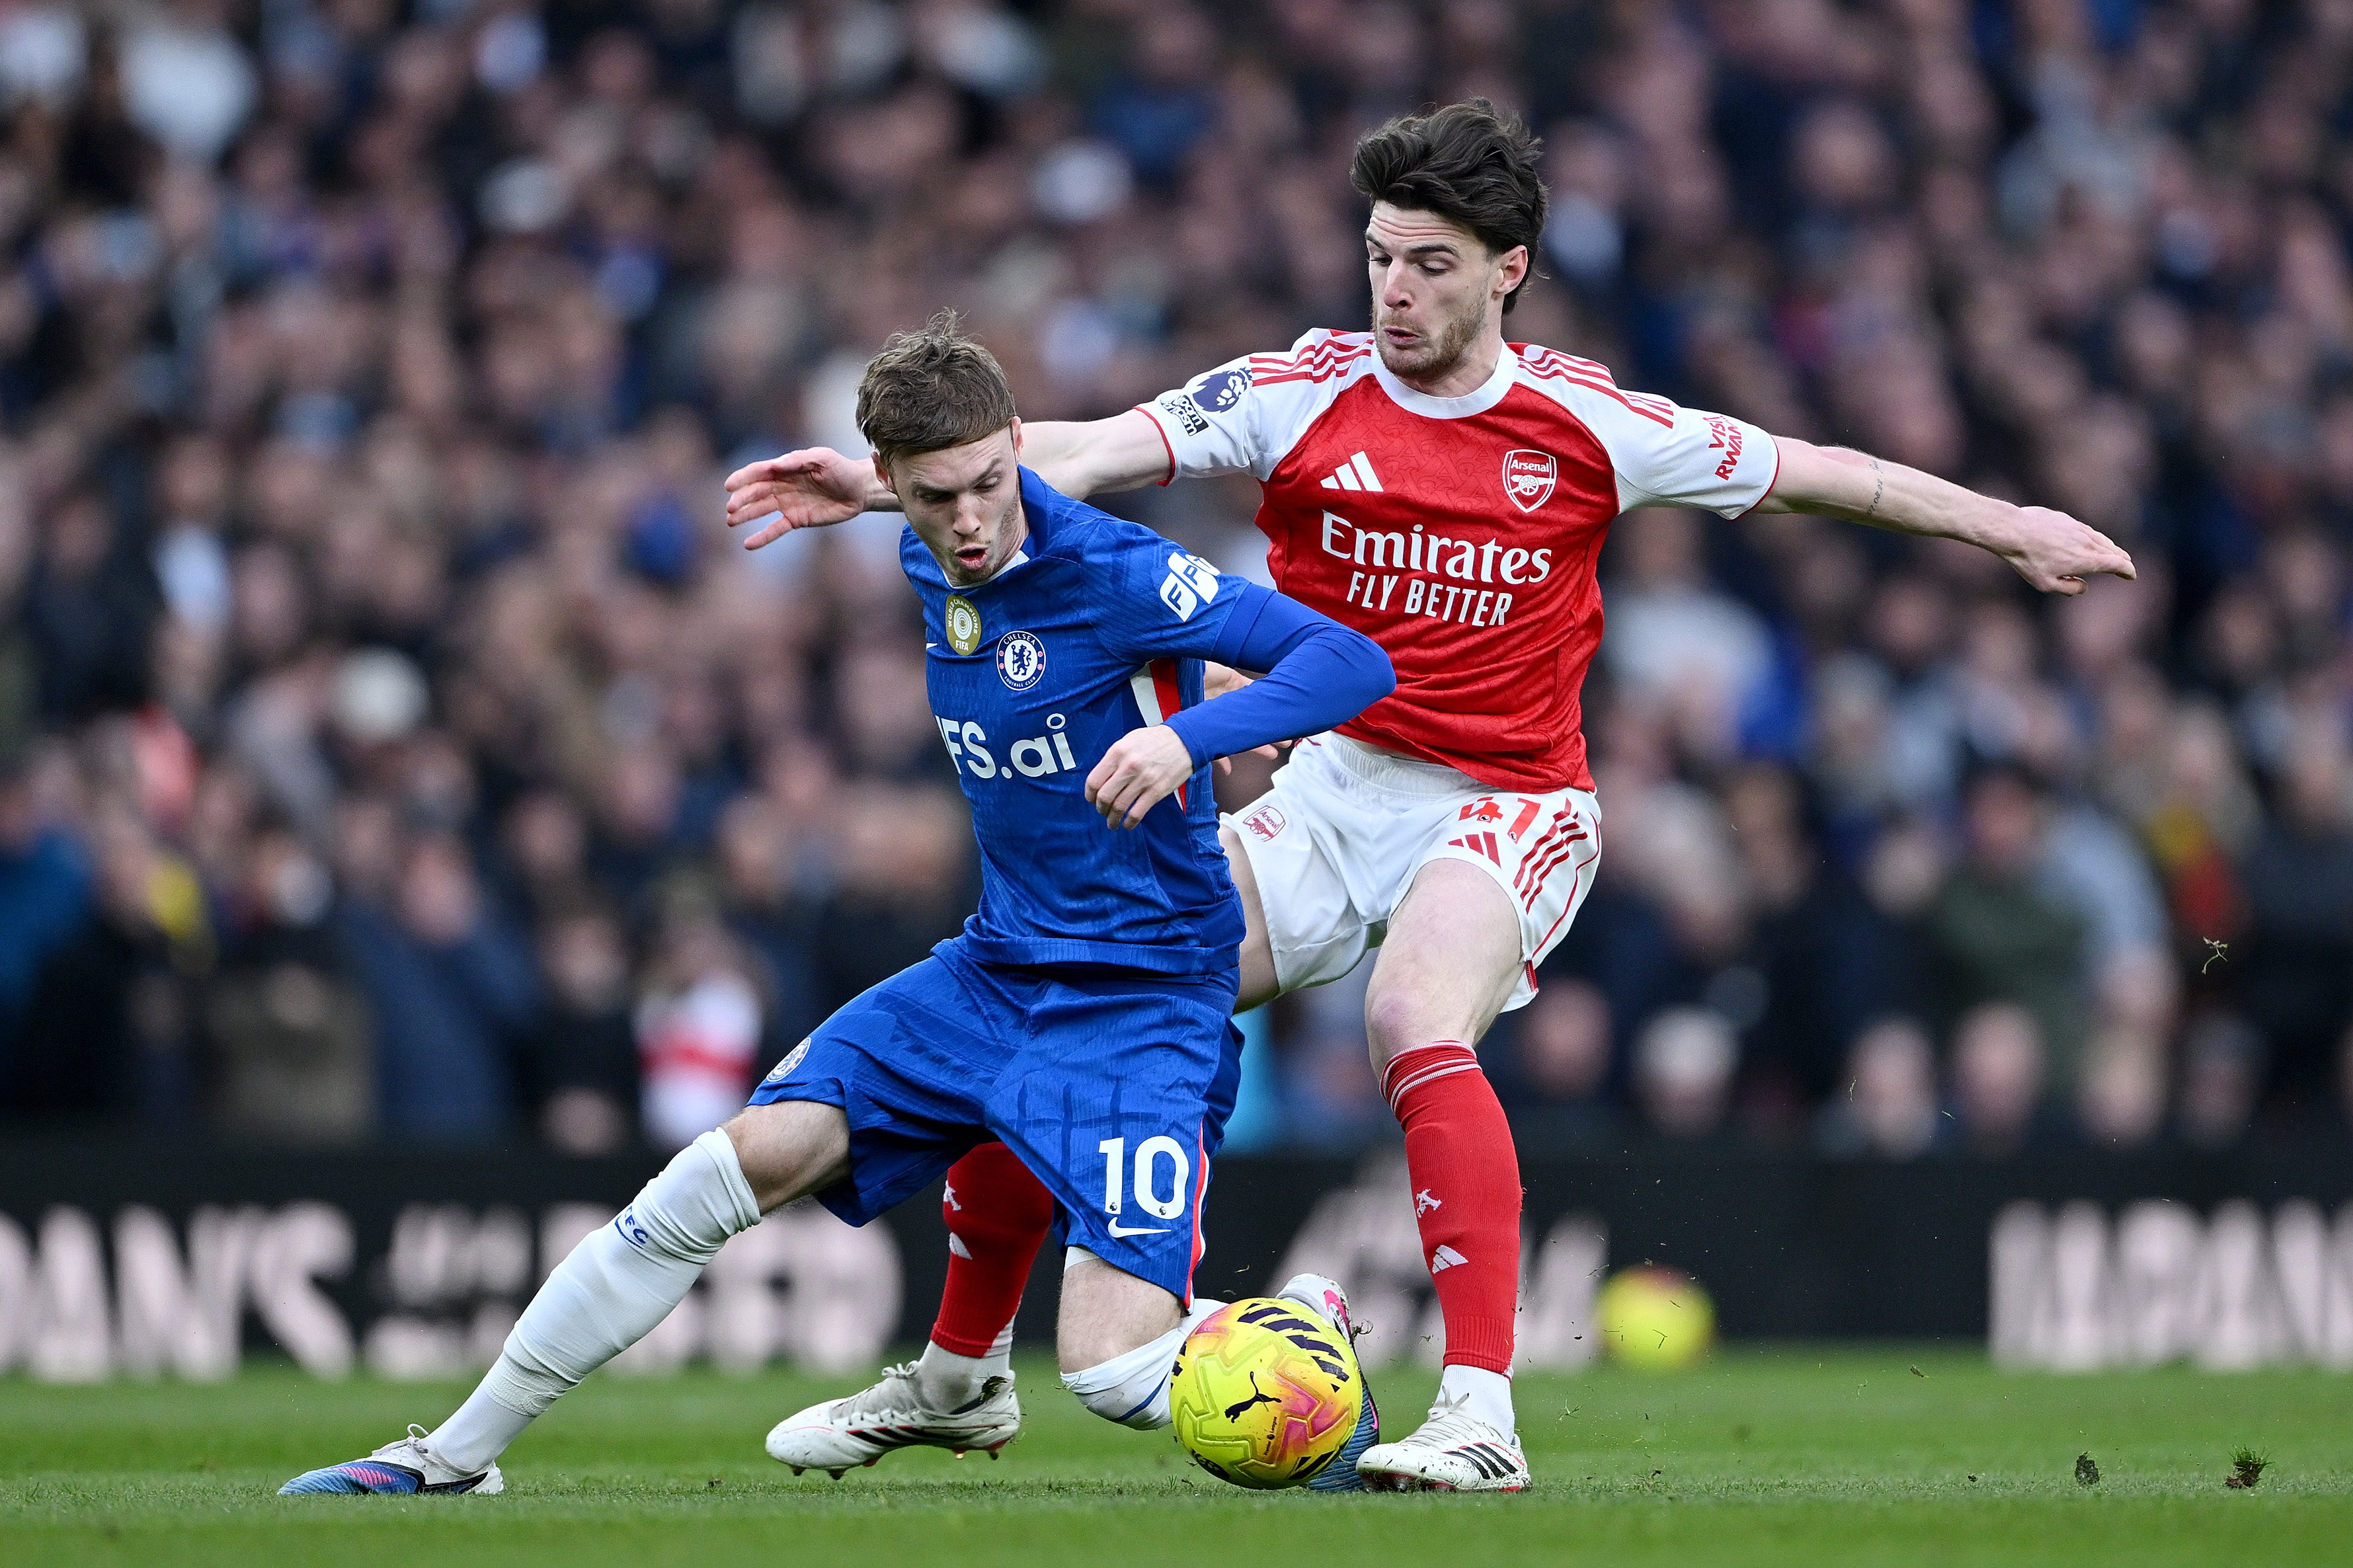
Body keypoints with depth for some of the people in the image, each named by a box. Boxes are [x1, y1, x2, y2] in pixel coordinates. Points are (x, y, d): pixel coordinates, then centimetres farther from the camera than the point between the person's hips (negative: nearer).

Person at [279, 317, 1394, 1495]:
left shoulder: (1111, 572, -19)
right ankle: (455, 1457, -1)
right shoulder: (928, 566, 4)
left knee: (1110, 1364, -20)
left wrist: (1189, 734, -39)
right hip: (994, 968, 6)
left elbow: (1353, 660, -25)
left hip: (1144, 996, -6)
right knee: (753, 1156, -9)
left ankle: (1308, 1324, 15)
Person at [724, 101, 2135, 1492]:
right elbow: (1093, 452, -15)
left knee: (1419, 1030, -34)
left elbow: (1809, 474, 8)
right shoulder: (1306, 395, -3)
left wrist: (2010, 527, 11)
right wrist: (884, 481, -28)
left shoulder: (1588, 426, -5)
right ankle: (961, 1369, 14)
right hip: (1331, 786, 3)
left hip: (1506, 802, -3)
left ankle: (1482, 1414, -36)